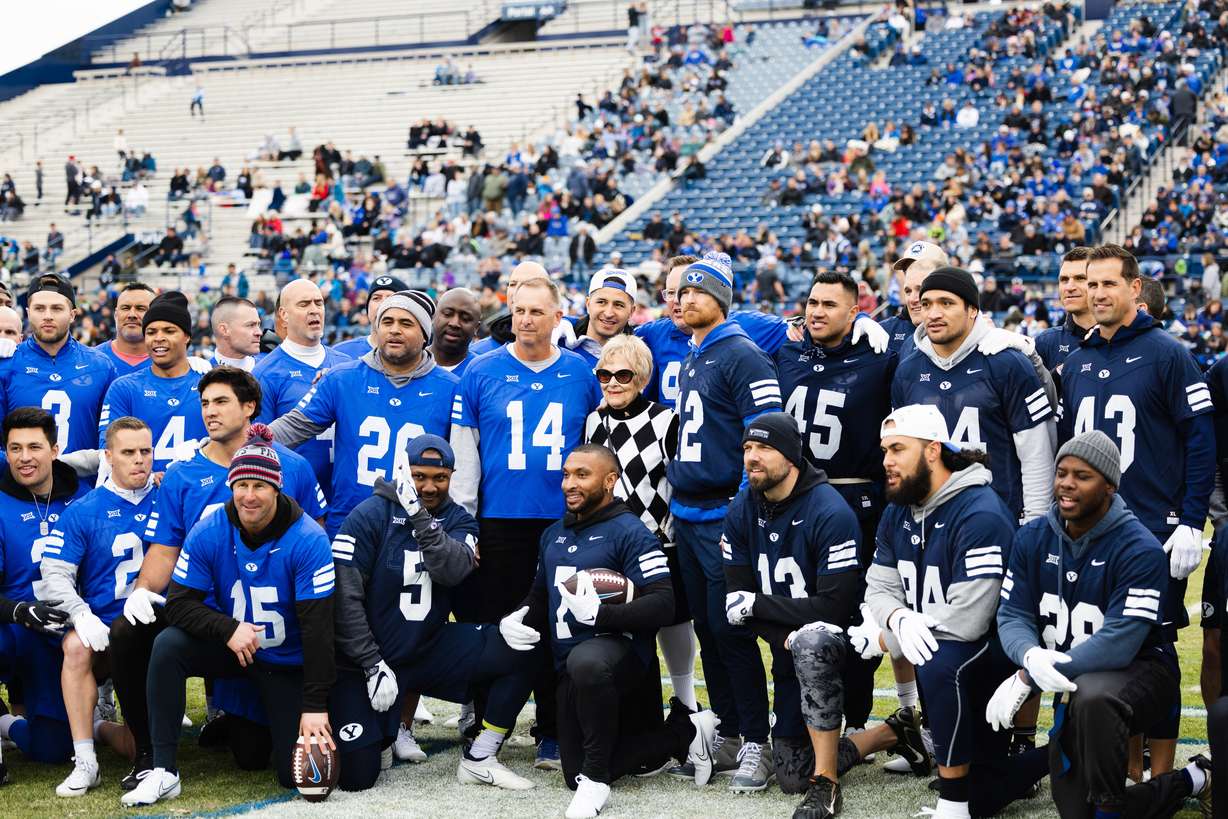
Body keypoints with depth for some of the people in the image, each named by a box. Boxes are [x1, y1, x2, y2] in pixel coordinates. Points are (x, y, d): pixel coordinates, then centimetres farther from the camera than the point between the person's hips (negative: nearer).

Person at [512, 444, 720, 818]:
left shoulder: (630, 532, -11)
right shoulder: (553, 535, 13)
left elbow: (662, 605, -20)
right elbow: (540, 594, 24)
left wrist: (599, 614, -31)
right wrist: (516, 619, 2)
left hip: (619, 651, -8)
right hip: (570, 667, 8)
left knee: (587, 661, -45)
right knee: (577, 776, 11)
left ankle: (595, 779, -28)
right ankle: (685, 732, 24)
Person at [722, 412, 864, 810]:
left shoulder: (831, 513, -23)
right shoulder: (741, 512, -4)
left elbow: (835, 608, -26)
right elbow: (737, 599, -5)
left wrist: (756, 604, -19)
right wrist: (784, 638, -22)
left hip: (839, 639, -6)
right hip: (789, 646, 7)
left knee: (811, 642, -43)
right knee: (791, 776, 7)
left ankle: (826, 786, -34)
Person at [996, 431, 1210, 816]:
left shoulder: (1140, 550, -22)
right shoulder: (1031, 539, -2)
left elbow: (1116, 645, -28)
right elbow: (1012, 615, -6)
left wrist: (1026, 679, -30)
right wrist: (1032, 657, -32)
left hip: (1140, 673, -6)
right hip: (1074, 685, 6)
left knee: (1092, 696, -42)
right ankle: (1190, 782, 26)